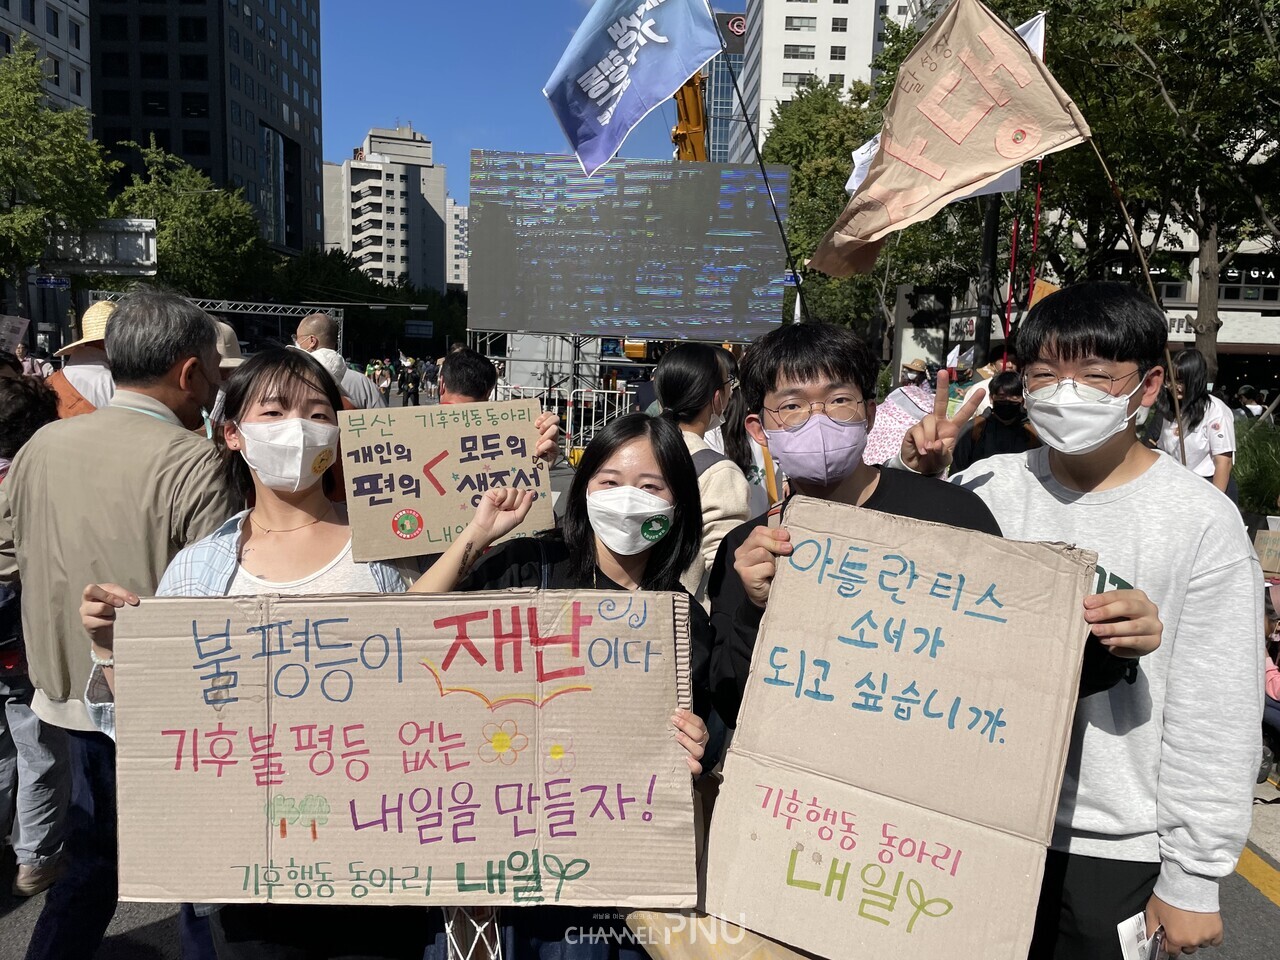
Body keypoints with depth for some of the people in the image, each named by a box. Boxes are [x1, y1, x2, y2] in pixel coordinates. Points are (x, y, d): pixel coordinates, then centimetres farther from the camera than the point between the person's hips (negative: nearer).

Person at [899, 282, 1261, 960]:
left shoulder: (1201, 521, -11)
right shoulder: (989, 487, -5)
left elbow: (1217, 714, -8)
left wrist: (1193, 876, -4)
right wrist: (920, 484, -11)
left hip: (1115, 849, -2)